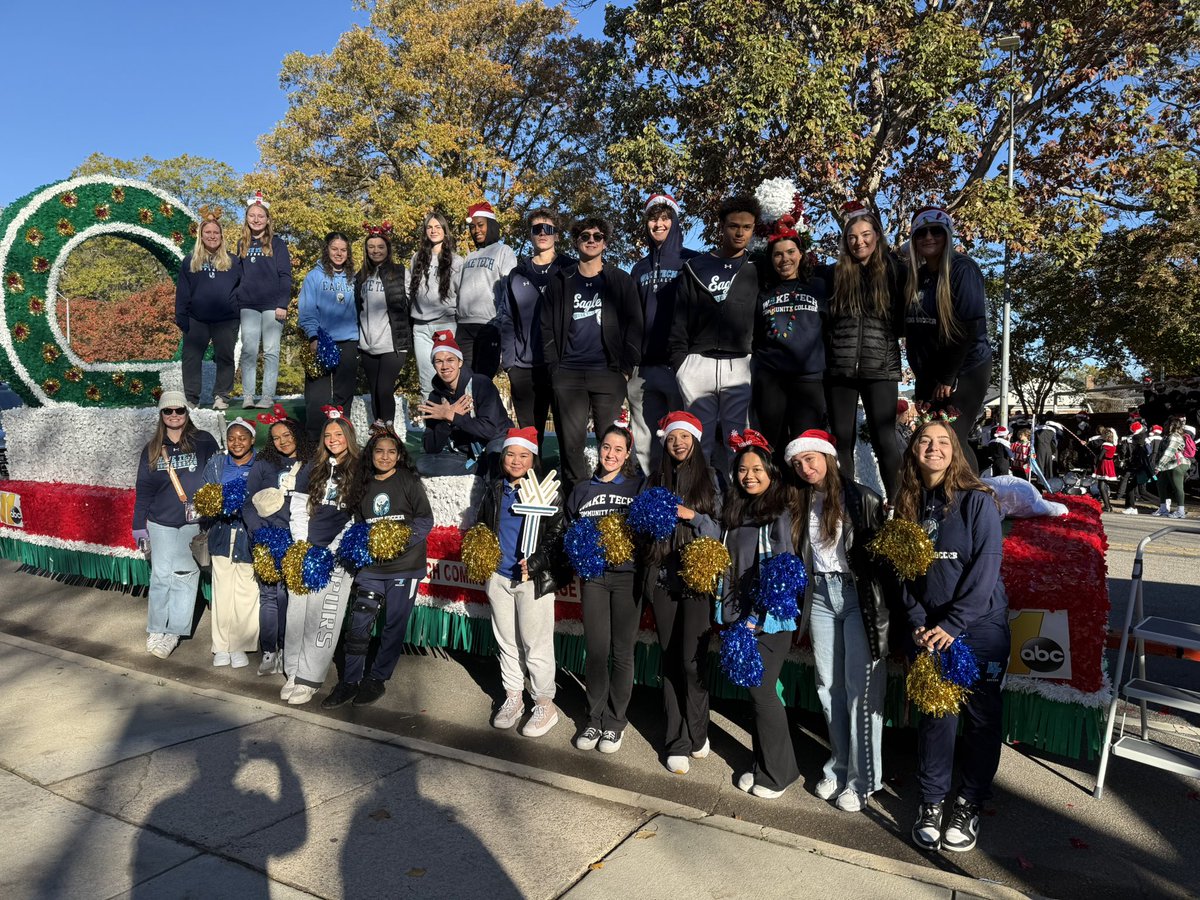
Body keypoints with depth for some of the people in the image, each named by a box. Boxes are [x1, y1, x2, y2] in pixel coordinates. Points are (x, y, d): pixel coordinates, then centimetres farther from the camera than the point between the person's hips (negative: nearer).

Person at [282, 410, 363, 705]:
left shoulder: (359, 471, 2)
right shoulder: (312, 469, 12)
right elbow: (297, 510, 11)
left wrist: (334, 549, -8)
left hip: (337, 552, -4)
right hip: (306, 549, 4)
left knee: (324, 616, -5)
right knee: (298, 612, 5)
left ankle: (309, 679, 1)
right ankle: (294, 672, 15)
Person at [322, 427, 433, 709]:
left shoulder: (409, 481, -3)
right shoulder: (363, 485, 10)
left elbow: (425, 519, -5)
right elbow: (358, 524, 17)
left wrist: (405, 540, -19)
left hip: (404, 565, -3)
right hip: (371, 565, 3)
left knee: (394, 624, 4)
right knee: (358, 622, 1)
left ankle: (377, 679, 19)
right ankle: (349, 682, 13)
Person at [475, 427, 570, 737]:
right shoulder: (495, 489, 9)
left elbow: (557, 534, -11)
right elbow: (481, 525, 20)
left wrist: (535, 563, -21)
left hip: (535, 579, -5)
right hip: (499, 578, 6)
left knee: (536, 645, 1)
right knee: (507, 641, 15)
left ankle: (544, 704, 16)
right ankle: (512, 698, 30)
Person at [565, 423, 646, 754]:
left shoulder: (639, 486, 4)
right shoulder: (582, 490, 12)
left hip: (627, 575, -2)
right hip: (593, 575, 2)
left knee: (622, 652, 3)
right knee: (596, 650, 4)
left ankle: (615, 722, 17)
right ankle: (594, 719, 19)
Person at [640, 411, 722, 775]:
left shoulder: (709, 478, 6)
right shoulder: (655, 481, 12)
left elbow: (719, 529, 2)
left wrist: (692, 516, -13)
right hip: (663, 578, 2)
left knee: (692, 660, -8)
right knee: (670, 660, 4)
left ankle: (696, 733, 12)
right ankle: (677, 742, 13)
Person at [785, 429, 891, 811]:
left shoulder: (861, 497, -8)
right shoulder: (803, 502, 10)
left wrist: (889, 603, -14)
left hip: (859, 595, -5)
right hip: (821, 596, 6)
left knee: (861, 687, -1)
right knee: (828, 685, 10)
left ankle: (862, 778, 10)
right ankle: (839, 766, 23)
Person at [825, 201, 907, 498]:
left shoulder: (893, 271, 6)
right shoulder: (836, 274, 10)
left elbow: (903, 320, 8)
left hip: (881, 368, -2)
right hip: (839, 368, 2)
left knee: (883, 438, -3)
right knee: (842, 439, 5)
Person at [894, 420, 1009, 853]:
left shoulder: (978, 501, -9)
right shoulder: (909, 504, 4)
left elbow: (986, 569, -14)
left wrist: (953, 624, -16)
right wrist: (918, 623, -5)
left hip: (979, 626, -3)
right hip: (929, 632, 3)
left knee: (981, 717, 8)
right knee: (935, 715, 8)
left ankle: (970, 805, 25)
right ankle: (931, 803, 22)